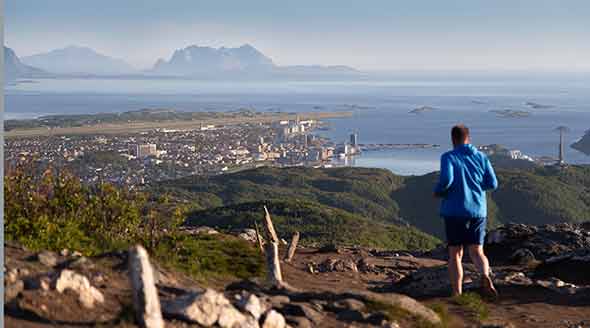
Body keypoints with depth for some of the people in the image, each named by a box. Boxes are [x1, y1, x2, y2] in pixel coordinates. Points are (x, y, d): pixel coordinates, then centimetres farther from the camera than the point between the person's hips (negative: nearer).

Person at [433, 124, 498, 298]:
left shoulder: (448, 157, -5)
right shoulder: (481, 157, 5)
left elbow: (446, 180, -21)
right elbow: (492, 184, 3)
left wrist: (438, 191, 0)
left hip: (454, 212, -2)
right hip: (477, 211, 2)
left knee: (455, 254, 9)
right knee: (477, 253, 7)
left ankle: (457, 295, 4)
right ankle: (485, 276, -26)